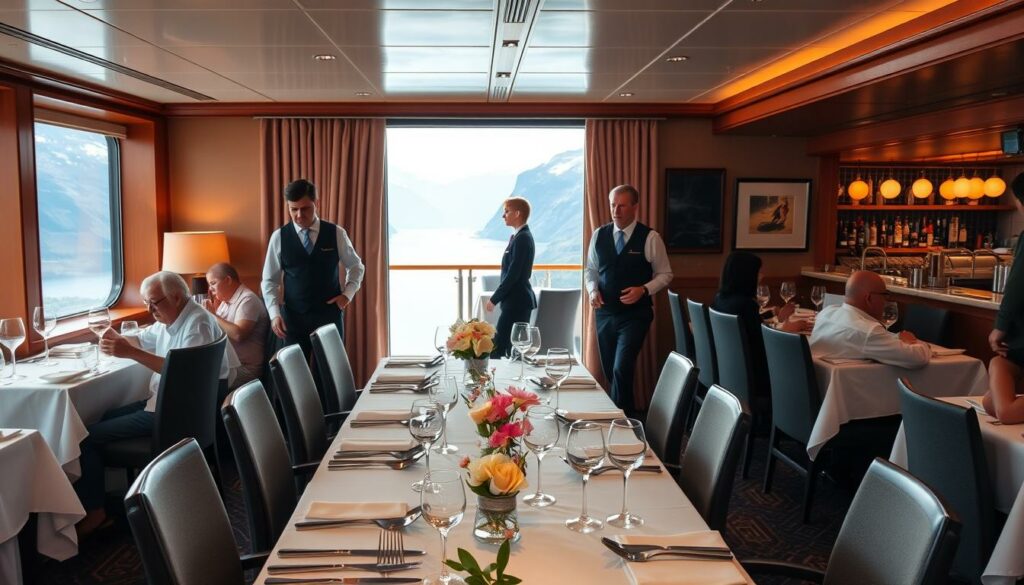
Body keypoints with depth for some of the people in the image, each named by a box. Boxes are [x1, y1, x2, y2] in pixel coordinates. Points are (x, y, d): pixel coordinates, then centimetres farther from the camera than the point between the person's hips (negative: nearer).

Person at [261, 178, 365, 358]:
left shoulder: (336, 233, -1)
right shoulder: (279, 236, -1)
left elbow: (356, 267, 13)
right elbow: (270, 280, 4)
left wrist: (348, 294, -2)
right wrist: (274, 313, -8)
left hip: (330, 315, 0)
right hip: (294, 317, 0)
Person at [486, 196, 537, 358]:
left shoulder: (522, 238, -15)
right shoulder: (518, 236, 14)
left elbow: (513, 274, -19)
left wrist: (494, 299, -13)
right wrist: (497, 296, 12)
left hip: (517, 302, -10)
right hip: (517, 300, 10)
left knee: (498, 347, -9)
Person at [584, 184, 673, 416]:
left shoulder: (650, 238, -8)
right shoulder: (599, 234, 3)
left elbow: (664, 274, -1)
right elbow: (590, 269, 12)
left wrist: (644, 290, -18)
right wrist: (593, 290, -7)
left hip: (635, 314, -4)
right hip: (605, 313, 5)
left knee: (621, 369, -15)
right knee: (609, 370, 13)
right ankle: (627, 412, 33)